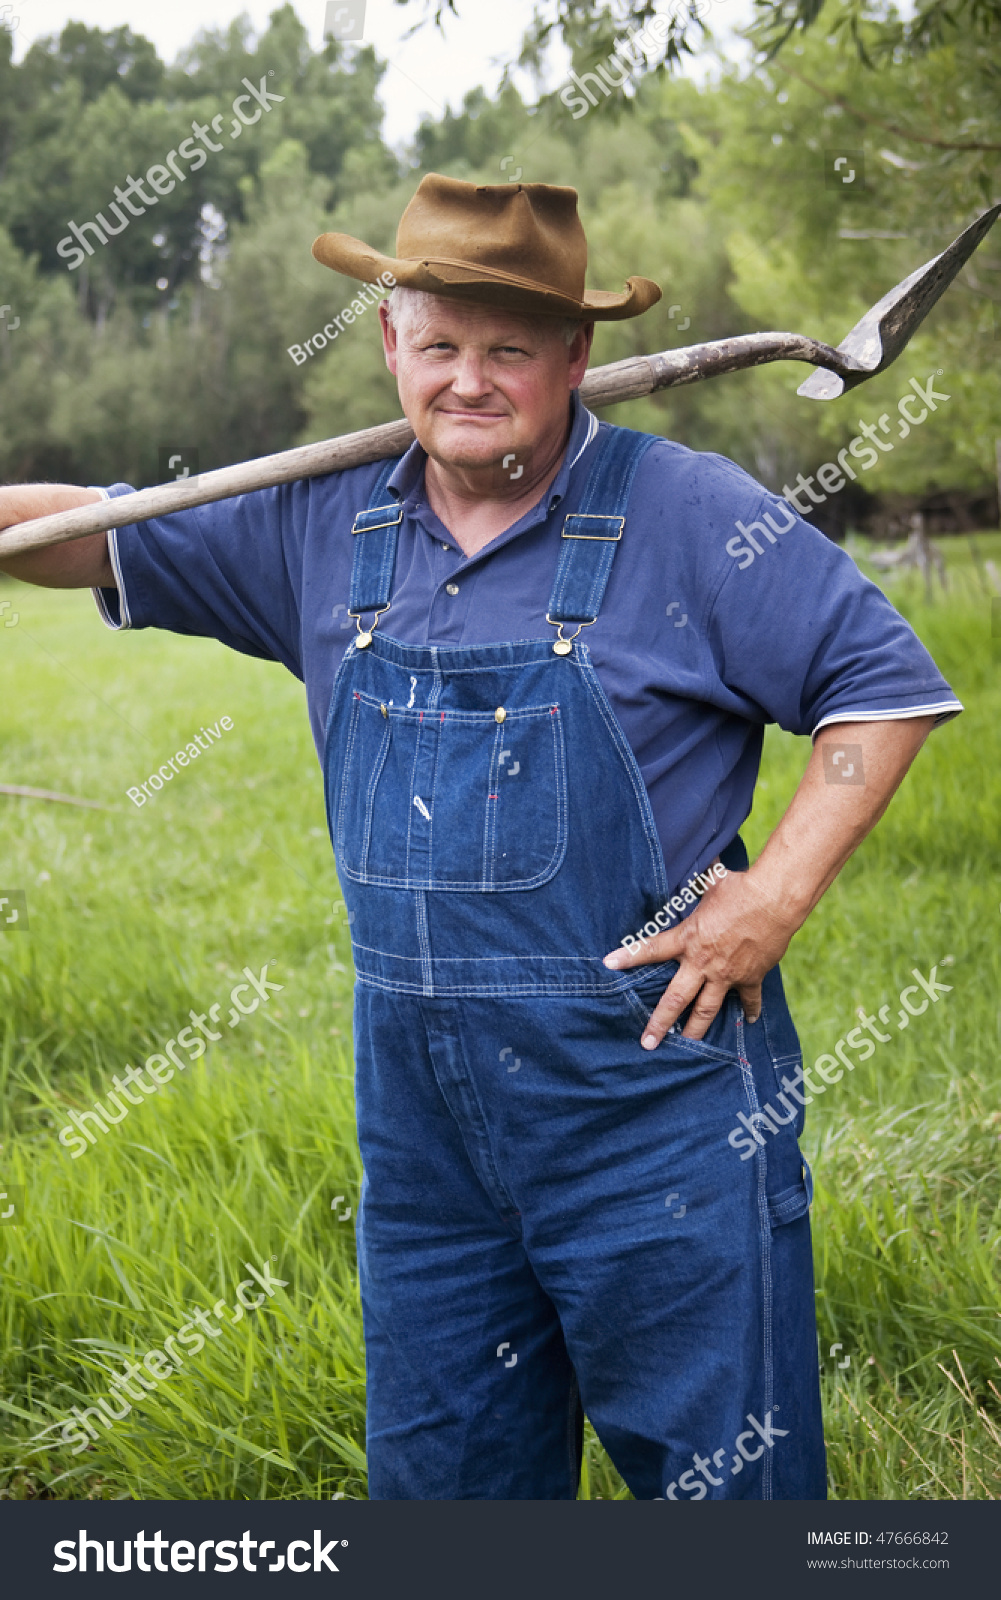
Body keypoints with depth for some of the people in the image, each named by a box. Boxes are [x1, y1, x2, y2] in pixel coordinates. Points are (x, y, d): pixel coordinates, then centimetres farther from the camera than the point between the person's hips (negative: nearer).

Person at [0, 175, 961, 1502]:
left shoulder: (689, 516, -8)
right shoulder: (326, 527, 6)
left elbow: (886, 686, -6)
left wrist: (776, 897, -13)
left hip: (649, 1092, -5)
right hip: (421, 1108, 5)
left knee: (719, 1473, 6)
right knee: (441, 1471, 19)